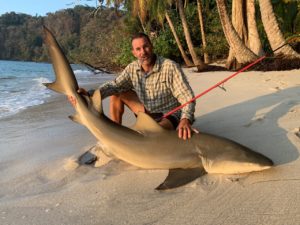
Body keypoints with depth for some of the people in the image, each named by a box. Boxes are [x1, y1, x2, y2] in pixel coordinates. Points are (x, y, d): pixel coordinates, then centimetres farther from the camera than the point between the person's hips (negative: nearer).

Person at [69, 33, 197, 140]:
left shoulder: (170, 67, -22)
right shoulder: (133, 68, -6)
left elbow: (187, 97, -25)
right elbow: (114, 85, -16)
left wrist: (185, 119, -46)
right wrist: (89, 94, -34)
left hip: (168, 116, -6)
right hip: (147, 111, 6)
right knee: (116, 94, 0)